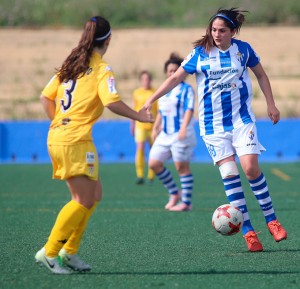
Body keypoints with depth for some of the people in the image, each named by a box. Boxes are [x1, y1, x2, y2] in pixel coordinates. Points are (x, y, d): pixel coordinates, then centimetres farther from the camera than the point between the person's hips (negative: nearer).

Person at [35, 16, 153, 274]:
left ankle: (69, 252, 12)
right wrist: (138, 116, -7)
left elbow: (46, 96, 16)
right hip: (76, 141, -8)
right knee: (84, 201, -5)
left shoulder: (71, 65, 15)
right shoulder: (101, 69, -7)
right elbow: (112, 102, -20)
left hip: (57, 136, 9)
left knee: (94, 194, 14)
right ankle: (49, 252, -7)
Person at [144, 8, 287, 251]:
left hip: (241, 119, 0)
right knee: (229, 174, -6)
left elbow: (261, 75, 16)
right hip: (213, 124, 0)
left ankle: (271, 219, 3)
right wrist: (151, 100, -5)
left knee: (251, 168, -14)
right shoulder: (200, 53, -2)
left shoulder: (243, 49, 1)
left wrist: (271, 104, 13)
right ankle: (248, 232, -4)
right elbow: (176, 78, 2)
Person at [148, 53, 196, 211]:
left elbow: (189, 109, -17)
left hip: (180, 135, -8)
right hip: (165, 135, 8)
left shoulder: (186, 89, -6)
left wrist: (183, 128, -29)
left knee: (182, 167, -4)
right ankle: (174, 193, 14)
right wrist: (155, 128, 20)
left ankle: (186, 202, 3)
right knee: (154, 163, 2)